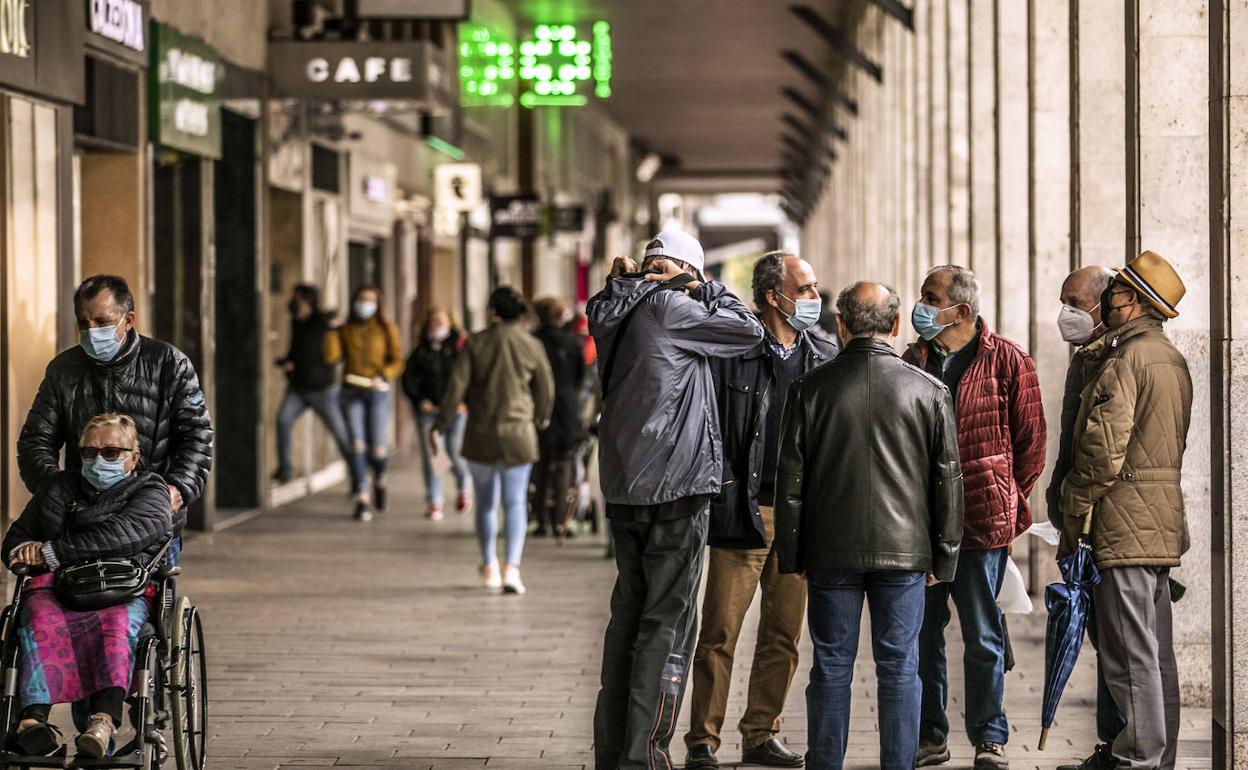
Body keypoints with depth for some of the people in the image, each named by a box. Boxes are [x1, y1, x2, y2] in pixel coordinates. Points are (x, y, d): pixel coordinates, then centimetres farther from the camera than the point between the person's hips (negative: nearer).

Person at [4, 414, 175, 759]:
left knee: (115, 621, -39)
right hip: (56, 588, 2)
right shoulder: (58, 489, 29)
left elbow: (124, 533, -8)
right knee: (40, 618, -35)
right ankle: (34, 715, -55)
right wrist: (23, 552, 8)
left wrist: (53, 552, -11)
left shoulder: (149, 492, 14)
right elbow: (15, 538, 36)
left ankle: (104, 718, -61)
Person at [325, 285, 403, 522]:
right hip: (352, 393, 1)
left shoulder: (387, 329, 4)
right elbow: (331, 358, -2)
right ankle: (362, 500, -4)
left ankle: (380, 479, 29)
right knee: (357, 445, -11)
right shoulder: (345, 330, 9)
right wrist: (332, 331, -5)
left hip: (378, 392, -1)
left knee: (377, 450, -5)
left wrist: (383, 377, -15)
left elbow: (397, 361, 2)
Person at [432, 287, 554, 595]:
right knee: (516, 503, 1)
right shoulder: (532, 346, -5)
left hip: (480, 434, 1)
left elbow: (457, 387, -9)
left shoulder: (476, 343, -7)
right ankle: (511, 567, -14)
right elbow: (546, 388, 5)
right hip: (518, 432, -1)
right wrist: (541, 417, 26)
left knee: (486, 503, 15)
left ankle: (489, 567, 26)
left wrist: (441, 425, -1)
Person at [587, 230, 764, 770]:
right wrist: (708, 289, 5)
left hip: (623, 491, 8)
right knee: (667, 623, -4)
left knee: (628, 615, 15)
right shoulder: (667, 308, -11)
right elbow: (749, 331, -6)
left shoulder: (616, 314, 10)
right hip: (674, 488, -8)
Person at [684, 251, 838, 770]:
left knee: (784, 635, 9)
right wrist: (722, 488, -12)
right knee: (720, 633, -3)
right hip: (744, 512, -5)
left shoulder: (826, 354, 10)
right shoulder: (730, 349, -5)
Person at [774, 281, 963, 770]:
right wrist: (943, 558, 10)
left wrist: (791, 555, 9)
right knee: (899, 668, 6)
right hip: (904, 549, 0)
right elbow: (948, 480, 2)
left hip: (831, 551, 0)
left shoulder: (809, 389, -2)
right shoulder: (929, 391, -1)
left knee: (831, 668, 7)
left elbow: (790, 478, 1)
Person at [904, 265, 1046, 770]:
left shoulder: (1005, 360, -2)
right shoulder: (913, 361, 10)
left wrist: (1008, 500, 2)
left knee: (983, 637, 2)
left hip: (982, 521, -4)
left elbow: (1030, 442, 2)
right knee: (921, 634, 7)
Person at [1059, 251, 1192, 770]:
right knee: (1157, 650, 12)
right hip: (1163, 522, 10)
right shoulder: (1172, 359, 16)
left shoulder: (1123, 361, -14)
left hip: (1123, 525, -10)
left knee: (1129, 653, -7)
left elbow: (1103, 450, -18)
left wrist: (1074, 517, -10)